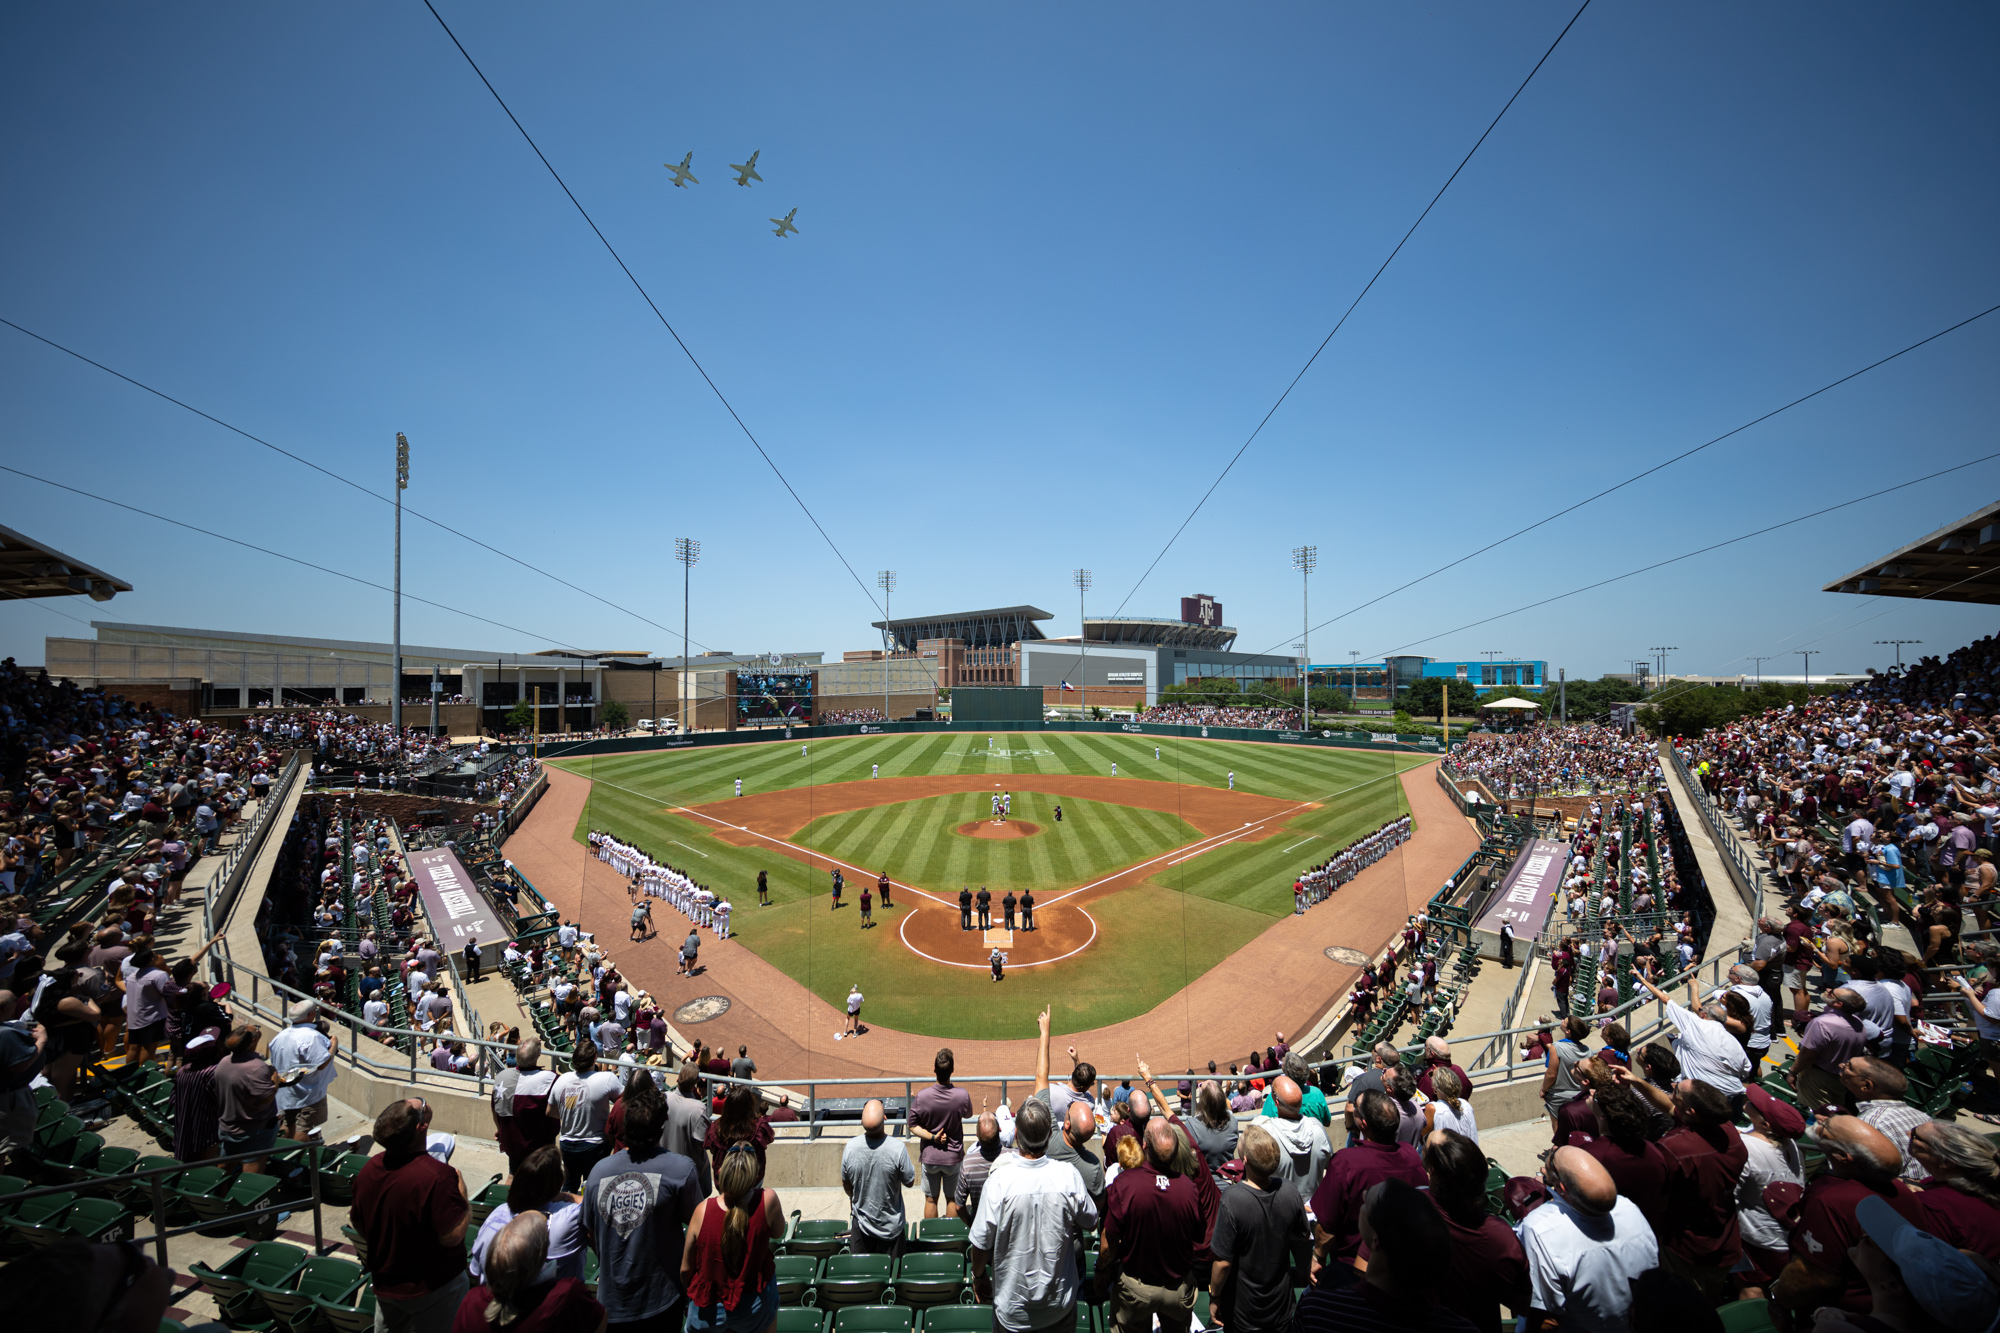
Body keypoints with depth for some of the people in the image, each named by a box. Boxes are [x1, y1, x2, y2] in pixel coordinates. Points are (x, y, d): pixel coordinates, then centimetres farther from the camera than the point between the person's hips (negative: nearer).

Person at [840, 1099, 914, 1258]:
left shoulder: (850, 1147, -20)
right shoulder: (897, 1148, -28)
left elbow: (846, 1184, -1)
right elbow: (910, 1181, -12)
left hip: (861, 1224, 2)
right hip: (890, 1226, -2)